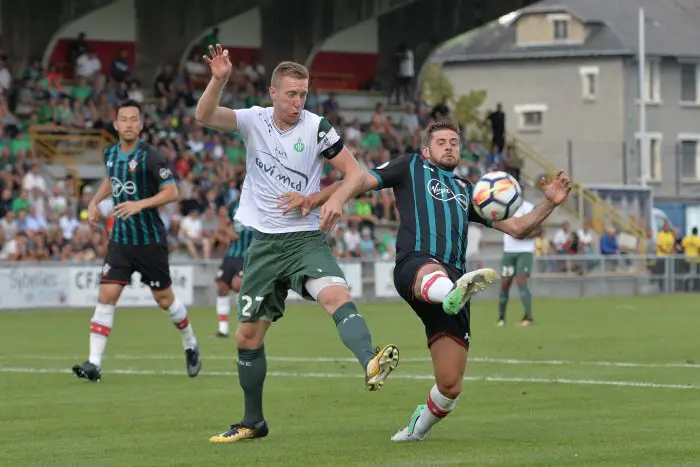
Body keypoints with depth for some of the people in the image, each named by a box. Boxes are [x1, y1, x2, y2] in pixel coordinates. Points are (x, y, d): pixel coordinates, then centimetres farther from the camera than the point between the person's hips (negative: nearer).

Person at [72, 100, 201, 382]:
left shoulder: (149, 157, -14)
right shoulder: (110, 154, 5)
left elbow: (172, 192, -17)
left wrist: (140, 204, -27)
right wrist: (95, 202, 12)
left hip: (150, 241, -5)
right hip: (120, 240, 5)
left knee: (164, 300, 8)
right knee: (106, 296, -9)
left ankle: (190, 345, 35)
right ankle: (94, 364, -12)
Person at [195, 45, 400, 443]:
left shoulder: (316, 128, -7)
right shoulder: (254, 121, 0)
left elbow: (355, 172, -4)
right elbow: (204, 116, -13)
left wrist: (338, 198, -25)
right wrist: (219, 80, -30)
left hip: (306, 239, -3)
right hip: (265, 242, 3)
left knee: (338, 295, -33)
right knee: (248, 337, 8)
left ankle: (371, 365, -52)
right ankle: (253, 422, 22)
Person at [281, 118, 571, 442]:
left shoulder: (468, 191, 35)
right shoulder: (411, 167, 25)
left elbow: (517, 228, 33)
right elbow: (361, 182, 16)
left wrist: (550, 203, 19)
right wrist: (314, 199, 2)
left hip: (453, 276, 4)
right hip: (413, 264, -4)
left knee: (450, 386, -4)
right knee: (432, 272, -46)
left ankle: (417, 428, 25)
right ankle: (453, 293, -82)